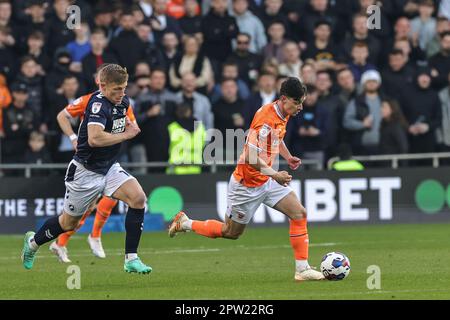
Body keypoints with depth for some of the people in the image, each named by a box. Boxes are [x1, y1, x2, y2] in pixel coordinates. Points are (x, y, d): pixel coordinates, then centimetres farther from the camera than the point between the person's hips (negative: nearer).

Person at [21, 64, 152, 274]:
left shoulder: (123, 102, 2)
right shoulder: (98, 103, -25)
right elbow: (95, 138, -41)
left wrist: (127, 124, 6)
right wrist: (126, 135, -30)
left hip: (109, 167, 7)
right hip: (86, 171, -7)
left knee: (138, 198, -19)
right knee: (69, 222, 11)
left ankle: (131, 259, -14)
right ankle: (33, 241, 41)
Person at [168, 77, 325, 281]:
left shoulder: (284, 114, 2)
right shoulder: (266, 117, -26)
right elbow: (252, 155, -31)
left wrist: (288, 157, 11)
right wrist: (274, 174, -33)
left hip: (268, 180, 8)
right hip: (247, 183, -8)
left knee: (299, 214, -7)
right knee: (231, 233, 8)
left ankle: (302, 269, -5)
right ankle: (185, 223, 28)